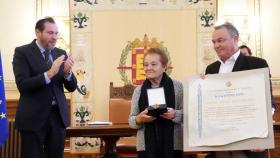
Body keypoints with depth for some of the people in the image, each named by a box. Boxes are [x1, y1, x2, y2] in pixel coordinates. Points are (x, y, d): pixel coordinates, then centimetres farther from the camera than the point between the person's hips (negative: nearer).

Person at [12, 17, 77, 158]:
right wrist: (49, 73, -26)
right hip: (33, 117, -4)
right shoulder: (22, 52, -5)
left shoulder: (61, 54, 8)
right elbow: (22, 85, -17)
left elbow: (71, 87, 6)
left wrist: (67, 72, -15)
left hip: (58, 115, 4)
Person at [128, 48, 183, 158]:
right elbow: (131, 121, 7)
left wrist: (174, 114, -19)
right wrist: (140, 118, -14)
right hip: (147, 146, 1)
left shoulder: (177, 87, 1)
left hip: (172, 145, -1)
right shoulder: (139, 90, 7)